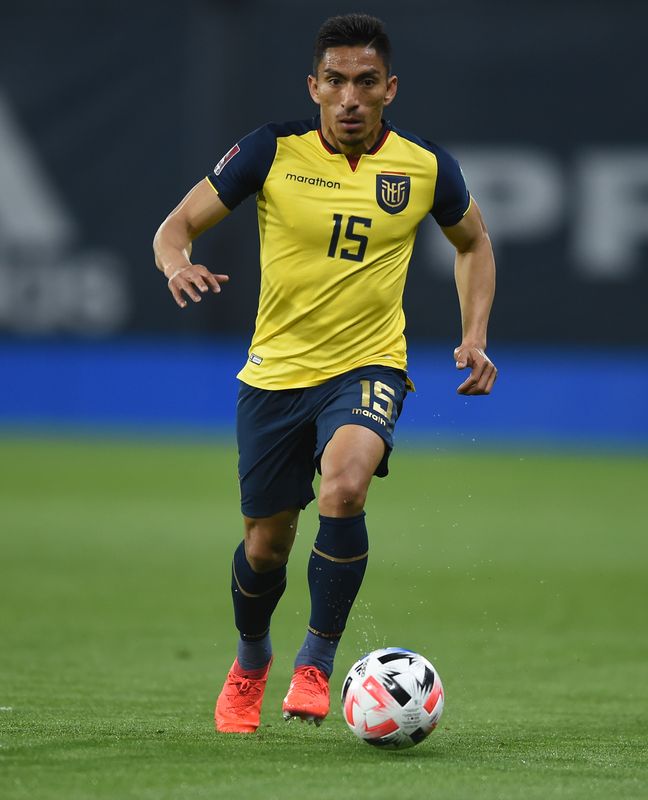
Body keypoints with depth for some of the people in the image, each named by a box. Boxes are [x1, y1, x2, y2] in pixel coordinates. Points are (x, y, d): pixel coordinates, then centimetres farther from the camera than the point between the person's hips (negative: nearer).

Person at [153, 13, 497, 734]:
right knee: (266, 543, 9)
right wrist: (177, 263, -26)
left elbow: (473, 242, 15)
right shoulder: (271, 152, -8)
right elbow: (177, 225, -3)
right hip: (275, 370, 1)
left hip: (369, 365, -1)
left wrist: (475, 335, 3)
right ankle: (251, 660, 42)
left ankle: (316, 663, -16)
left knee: (343, 485, -31)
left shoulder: (425, 167, -4)